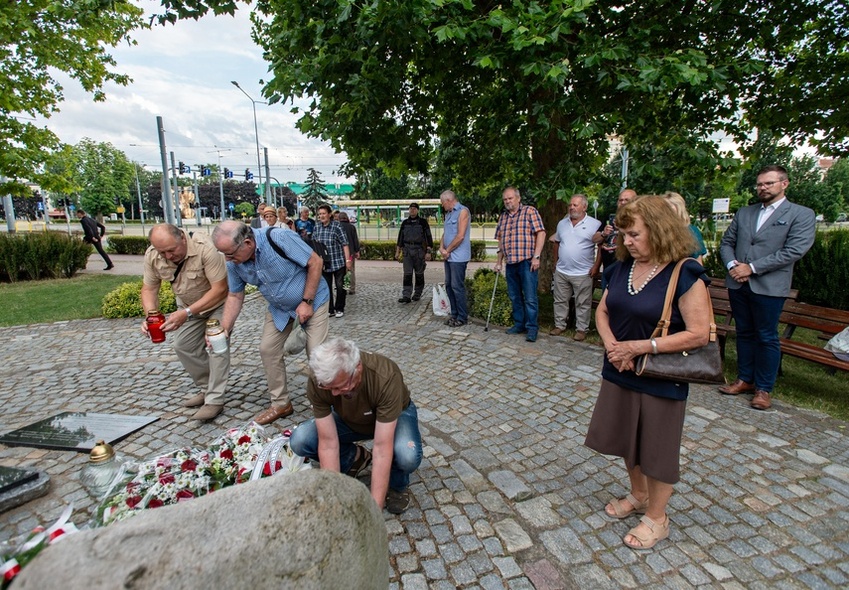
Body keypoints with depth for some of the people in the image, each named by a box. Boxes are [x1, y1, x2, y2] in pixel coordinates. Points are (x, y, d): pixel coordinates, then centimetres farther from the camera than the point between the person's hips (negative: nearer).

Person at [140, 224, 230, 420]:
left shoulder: (205, 248, -36)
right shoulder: (152, 255, -18)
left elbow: (220, 289, -35)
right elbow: (149, 289, -8)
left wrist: (187, 313, -39)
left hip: (218, 300, -6)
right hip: (188, 303, 7)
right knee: (183, 345, 6)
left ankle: (215, 400, -9)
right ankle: (207, 389, 21)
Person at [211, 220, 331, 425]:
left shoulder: (278, 238, -32)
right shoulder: (233, 263, -13)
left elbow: (315, 262, -25)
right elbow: (235, 295, 0)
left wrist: (307, 302, -23)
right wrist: (224, 328, -12)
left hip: (312, 300, -6)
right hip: (279, 308, 6)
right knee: (268, 349, 2)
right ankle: (281, 404, 18)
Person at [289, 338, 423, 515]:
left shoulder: (385, 377, -40)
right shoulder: (317, 381, -30)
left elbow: (382, 450, -37)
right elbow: (328, 443, -25)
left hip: (395, 415, -3)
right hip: (349, 420, 3)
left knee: (407, 456, -36)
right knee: (298, 441, -20)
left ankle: (397, 483, 2)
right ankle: (355, 458, 7)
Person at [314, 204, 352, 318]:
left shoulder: (337, 226, -9)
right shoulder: (317, 227, 3)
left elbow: (344, 244, -10)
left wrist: (348, 260, -13)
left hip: (338, 262, -4)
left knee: (340, 286, 3)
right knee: (326, 287, 8)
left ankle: (339, 309, 19)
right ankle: (330, 310, 19)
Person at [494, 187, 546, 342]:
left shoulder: (530, 211, -2)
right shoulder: (503, 217, 16)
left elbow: (541, 233, -9)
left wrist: (536, 256, -16)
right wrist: (499, 261, 17)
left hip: (527, 262, -6)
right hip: (510, 263, 6)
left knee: (530, 298, -4)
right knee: (515, 297, 12)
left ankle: (532, 328, 4)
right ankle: (519, 324, 23)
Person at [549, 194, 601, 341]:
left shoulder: (595, 224, -7)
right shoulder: (562, 223, 9)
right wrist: (556, 262, 14)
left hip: (583, 273, -5)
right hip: (561, 272, 5)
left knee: (582, 303, 5)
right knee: (560, 301, 12)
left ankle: (581, 329, 16)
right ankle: (559, 325, 25)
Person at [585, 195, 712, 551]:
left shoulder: (685, 274, -17)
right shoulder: (622, 268, 2)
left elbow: (698, 334, -20)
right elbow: (602, 311, 7)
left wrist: (640, 347, -23)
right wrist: (612, 345, -12)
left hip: (661, 380, -6)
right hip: (619, 373, 6)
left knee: (656, 447, 11)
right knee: (627, 438, 20)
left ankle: (657, 518, 33)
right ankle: (638, 496, 45)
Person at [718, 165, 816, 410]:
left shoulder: (802, 215, 0)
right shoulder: (744, 213, 14)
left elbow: (794, 251, -11)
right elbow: (726, 242, 13)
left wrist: (752, 267, -15)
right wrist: (731, 264, -7)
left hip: (769, 286, -4)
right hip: (738, 283, 5)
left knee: (766, 337, 4)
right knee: (744, 333, 13)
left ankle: (764, 388, 16)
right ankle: (745, 380, 24)